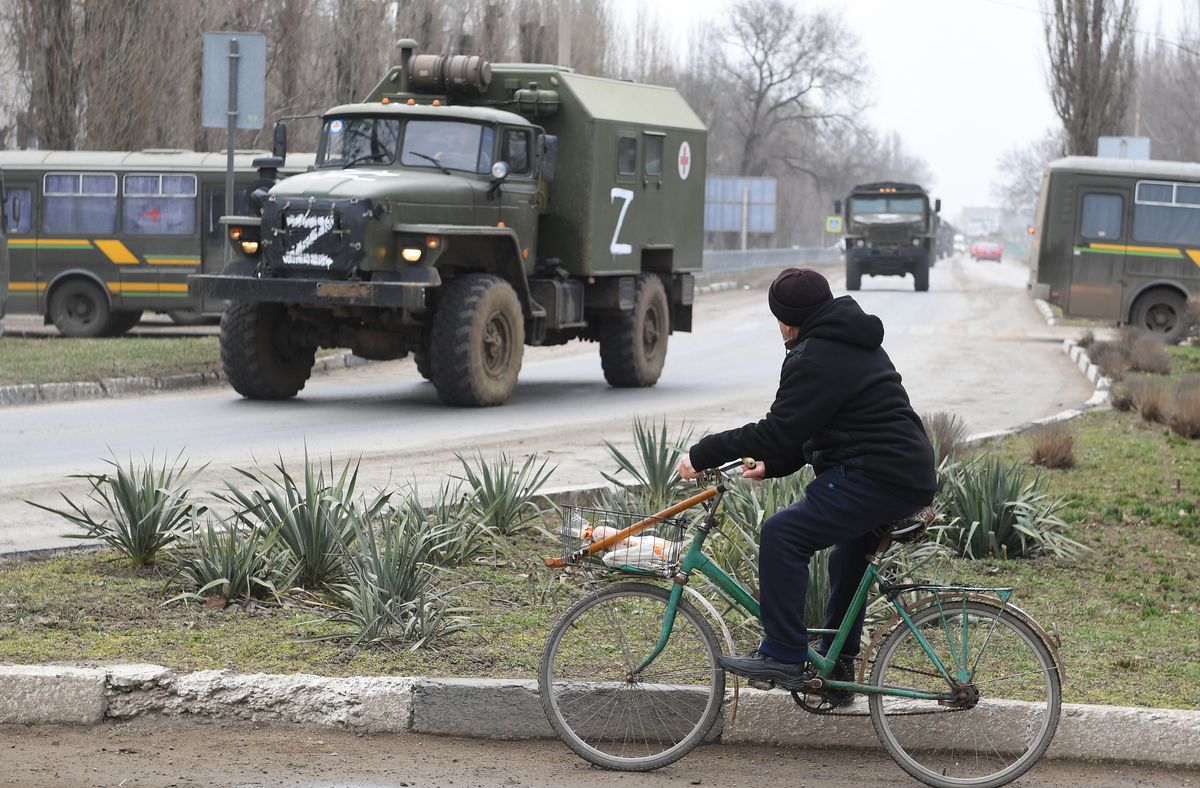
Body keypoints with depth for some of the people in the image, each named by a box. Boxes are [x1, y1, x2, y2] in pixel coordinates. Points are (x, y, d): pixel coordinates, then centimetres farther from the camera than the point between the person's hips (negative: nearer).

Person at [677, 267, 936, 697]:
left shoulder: (816, 359, -13)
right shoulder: (855, 344, 20)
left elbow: (780, 431, -18)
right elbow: (802, 430, 24)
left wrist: (703, 454, -12)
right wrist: (773, 465, 15)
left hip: (878, 479, -11)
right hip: (911, 475, 11)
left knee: (782, 535, -14)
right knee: (849, 557, 29)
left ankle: (784, 657, -13)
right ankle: (837, 666, 38)